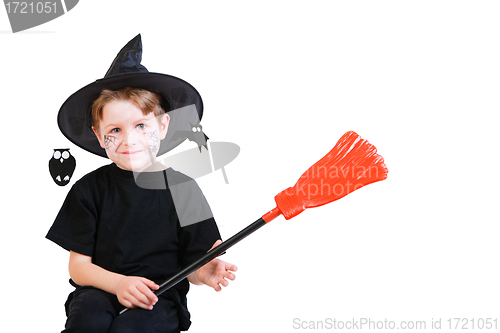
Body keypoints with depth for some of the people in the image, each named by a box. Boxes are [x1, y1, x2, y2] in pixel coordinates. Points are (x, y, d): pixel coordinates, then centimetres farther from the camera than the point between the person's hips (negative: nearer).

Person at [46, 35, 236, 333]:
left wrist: (204, 273, -20)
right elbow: (79, 266, 2)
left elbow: (191, 264, 4)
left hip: (161, 298, 0)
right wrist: (119, 283, -17)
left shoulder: (184, 188, 2)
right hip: (101, 288, 1)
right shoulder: (90, 188, 4)